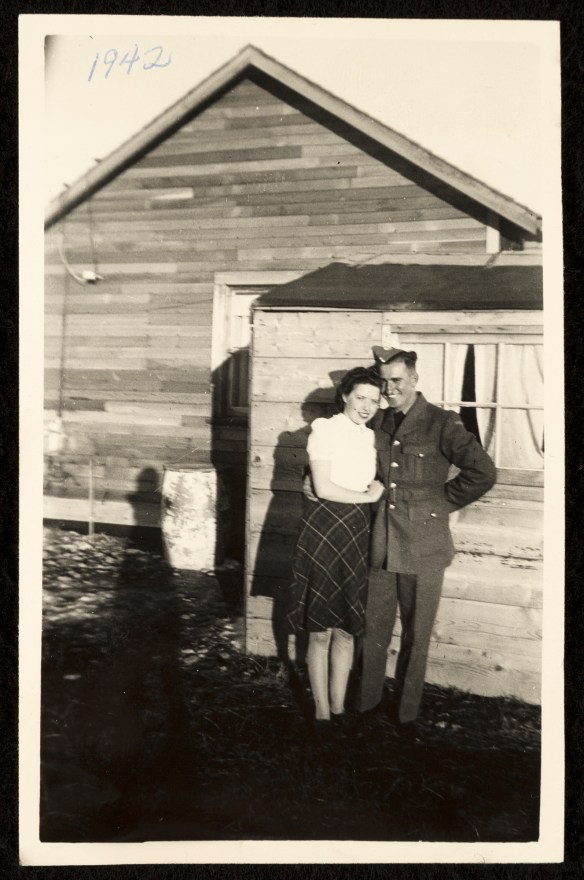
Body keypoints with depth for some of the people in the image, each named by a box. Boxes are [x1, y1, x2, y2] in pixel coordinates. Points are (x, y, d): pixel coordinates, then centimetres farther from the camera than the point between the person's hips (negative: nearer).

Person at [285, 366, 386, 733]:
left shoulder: (371, 437, 11)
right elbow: (323, 488, -11)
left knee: (347, 630, 10)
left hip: (357, 537, 5)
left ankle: (339, 708, 23)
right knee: (321, 631, 2)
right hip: (324, 533, -5)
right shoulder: (325, 429, -6)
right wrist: (367, 495, -5)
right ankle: (322, 713, 15)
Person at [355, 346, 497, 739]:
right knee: (373, 632, 13)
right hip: (380, 546, 4)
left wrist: (442, 502, -8)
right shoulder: (376, 423, 6)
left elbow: (483, 473, -14)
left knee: (416, 637, 11)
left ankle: (407, 715, 29)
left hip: (424, 549, -3)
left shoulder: (441, 423, -8)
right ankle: (366, 704, 32)